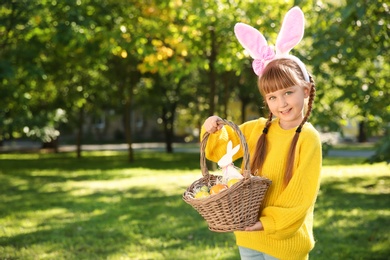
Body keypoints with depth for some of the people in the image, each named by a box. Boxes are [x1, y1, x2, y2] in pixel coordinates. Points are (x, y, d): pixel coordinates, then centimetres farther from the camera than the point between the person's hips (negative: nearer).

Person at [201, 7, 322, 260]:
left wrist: (268, 223, -20)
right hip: (249, 238, 5)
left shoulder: (309, 139, -15)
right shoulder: (258, 129, 0)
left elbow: (301, 196, -16)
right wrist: (213, 130, -8)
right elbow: (220, 148, 12)